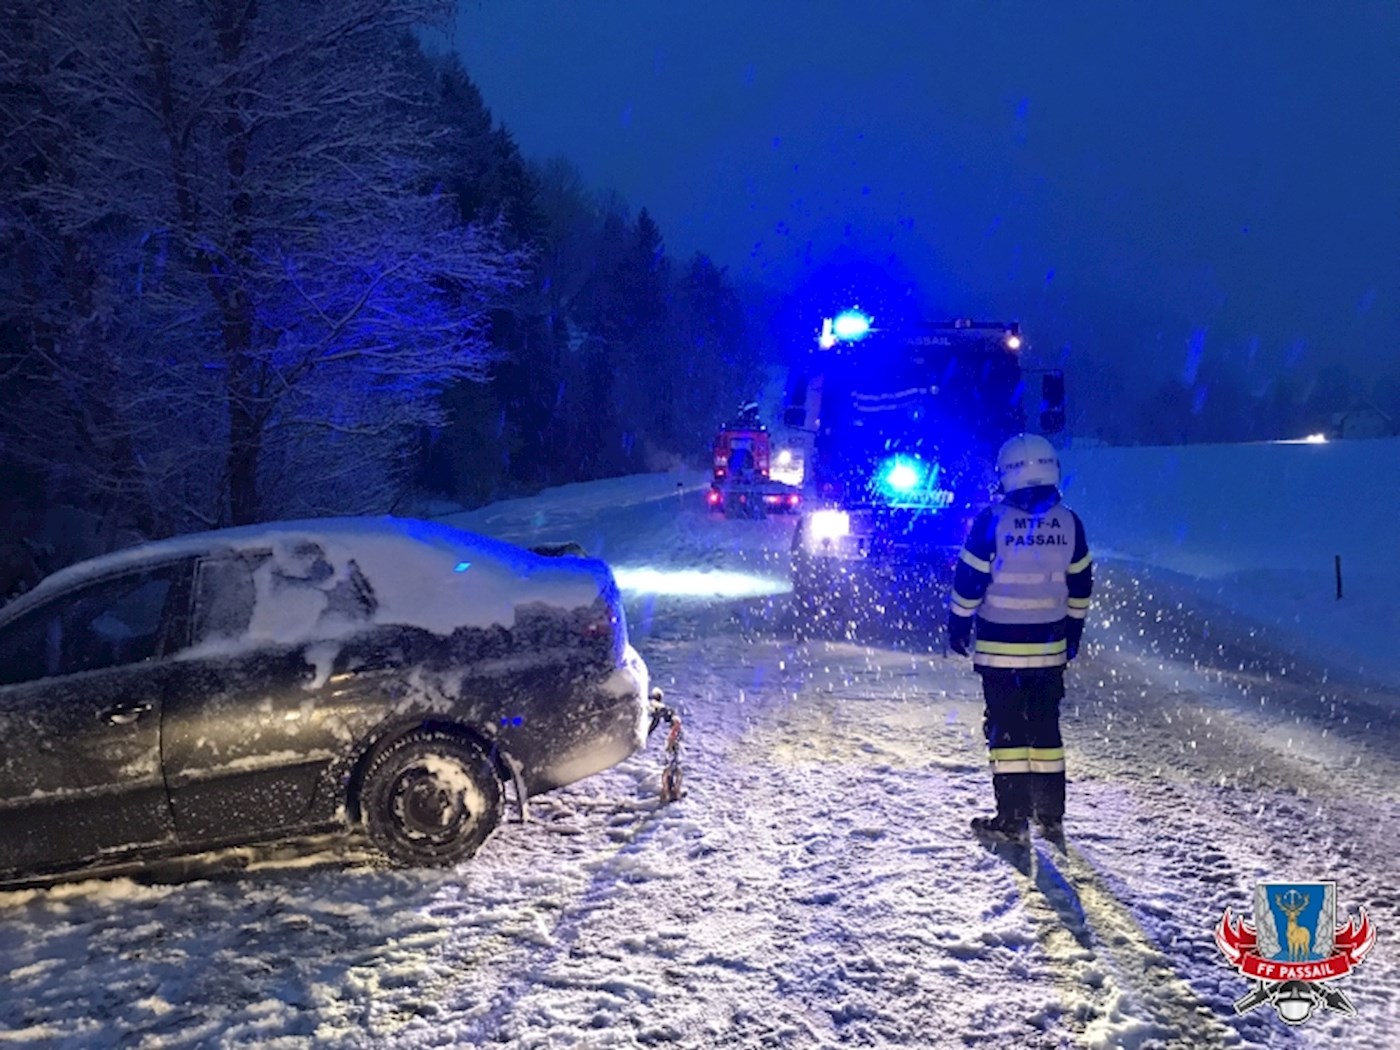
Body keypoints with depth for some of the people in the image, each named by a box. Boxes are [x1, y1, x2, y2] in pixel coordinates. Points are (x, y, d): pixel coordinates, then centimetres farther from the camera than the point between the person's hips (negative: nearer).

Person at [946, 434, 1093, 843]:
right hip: (1050, 646, 4)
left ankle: (1012, 818, 4)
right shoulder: (1069, 523, 1)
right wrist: (1073, 632, 21)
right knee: (1046, 728, 13)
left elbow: (970, 580, -8)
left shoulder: (992, 520, -12)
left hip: (999, 647, -4)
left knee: (1006, 729, 3)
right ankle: (1051, 817, 19)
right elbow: (1080, 585, 9)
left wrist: (958, 625, 4)